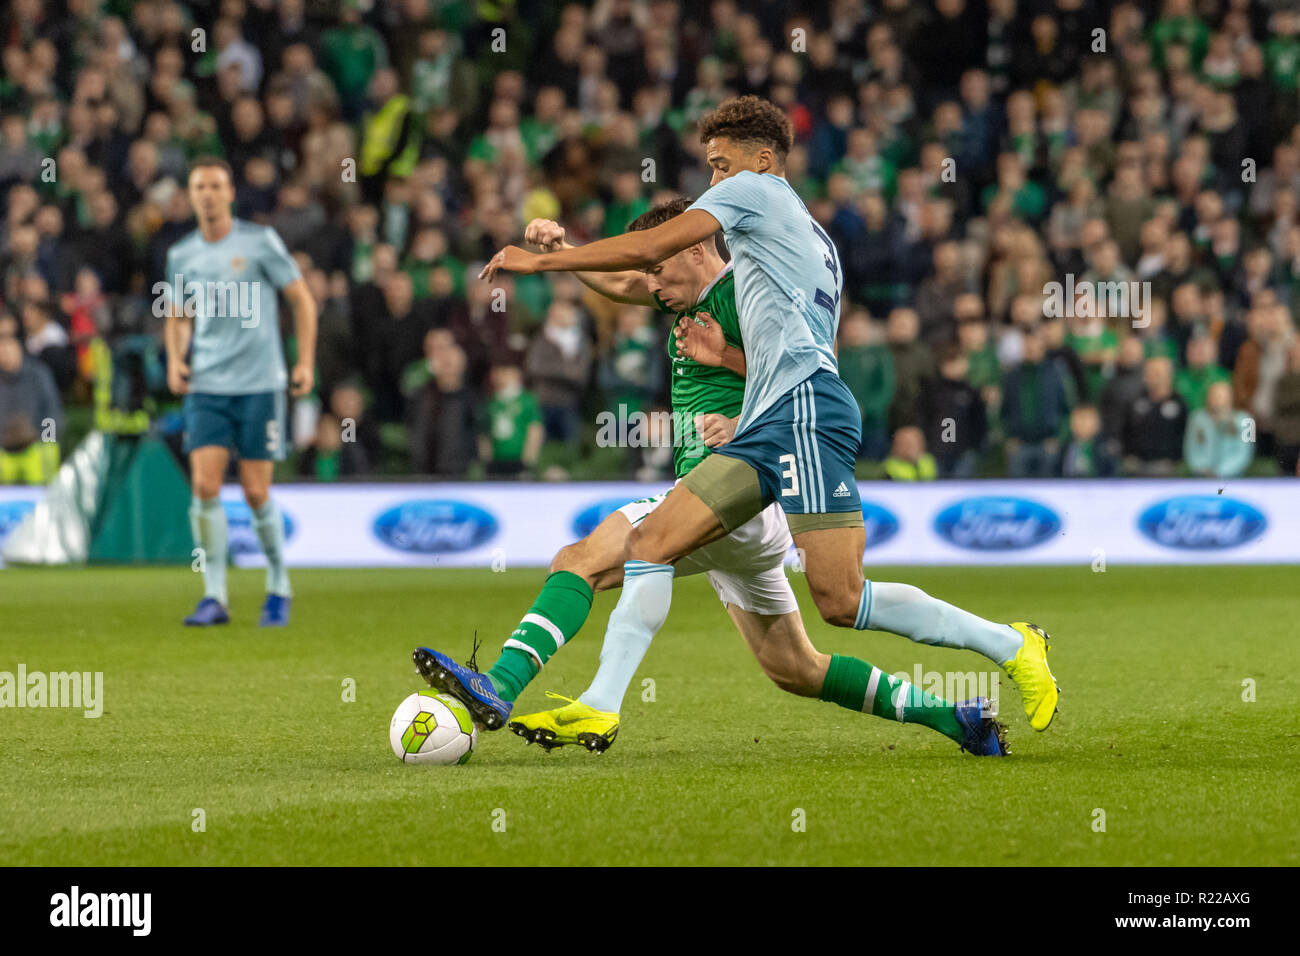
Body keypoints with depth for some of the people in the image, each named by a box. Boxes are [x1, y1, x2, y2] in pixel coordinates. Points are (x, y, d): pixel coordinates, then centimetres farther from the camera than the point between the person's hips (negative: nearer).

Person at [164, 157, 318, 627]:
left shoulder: (259, 240, -3)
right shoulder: (181, 254, 7)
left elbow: (302, 298, 2)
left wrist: (306, 361, -6)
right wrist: (176, 361, 1)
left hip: (259, 384, -3)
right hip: (206, 388, 3)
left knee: (256, 493, -2)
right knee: (204, 485, -11)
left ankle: (279, 588, 18)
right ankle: (215, 596, -4)